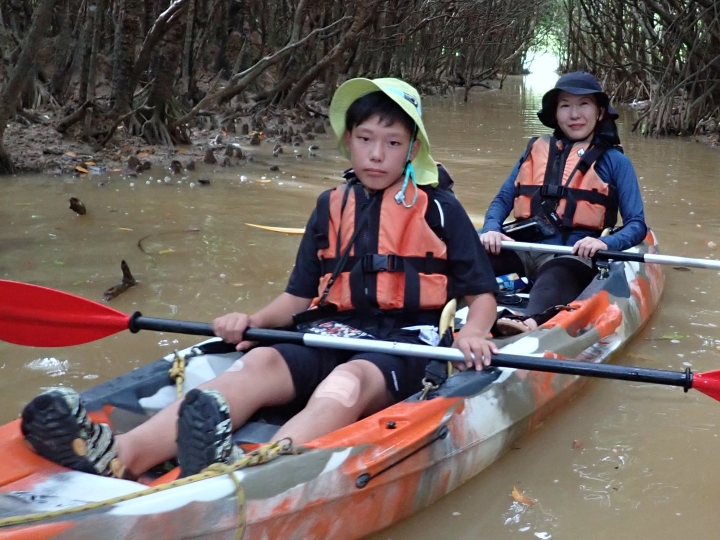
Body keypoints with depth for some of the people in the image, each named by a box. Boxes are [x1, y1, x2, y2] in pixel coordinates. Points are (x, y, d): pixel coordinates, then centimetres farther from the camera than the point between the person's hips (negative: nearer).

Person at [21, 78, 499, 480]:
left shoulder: (438, 209, 5)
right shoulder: (331, 208, 15)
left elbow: (482, 294, 6)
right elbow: (299, 295, 17)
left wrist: (472, 333, -17)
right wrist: (254, 320, -3)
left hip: (403, 340, -3)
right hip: (335, 332, 3)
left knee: (347, 381, -38)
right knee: (260, 363, -28)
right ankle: (122, 454, -54)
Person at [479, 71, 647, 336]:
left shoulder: (614, 161, 12)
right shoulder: (537, 149, 20)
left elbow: (636, 224, 6)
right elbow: (503, 199, 20)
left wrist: (605, 243, -17)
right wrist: (491, 229, -4)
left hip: (572, 254, -4)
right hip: (523, 247, 4)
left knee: (557, 274, -41)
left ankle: (531, 324, -71)